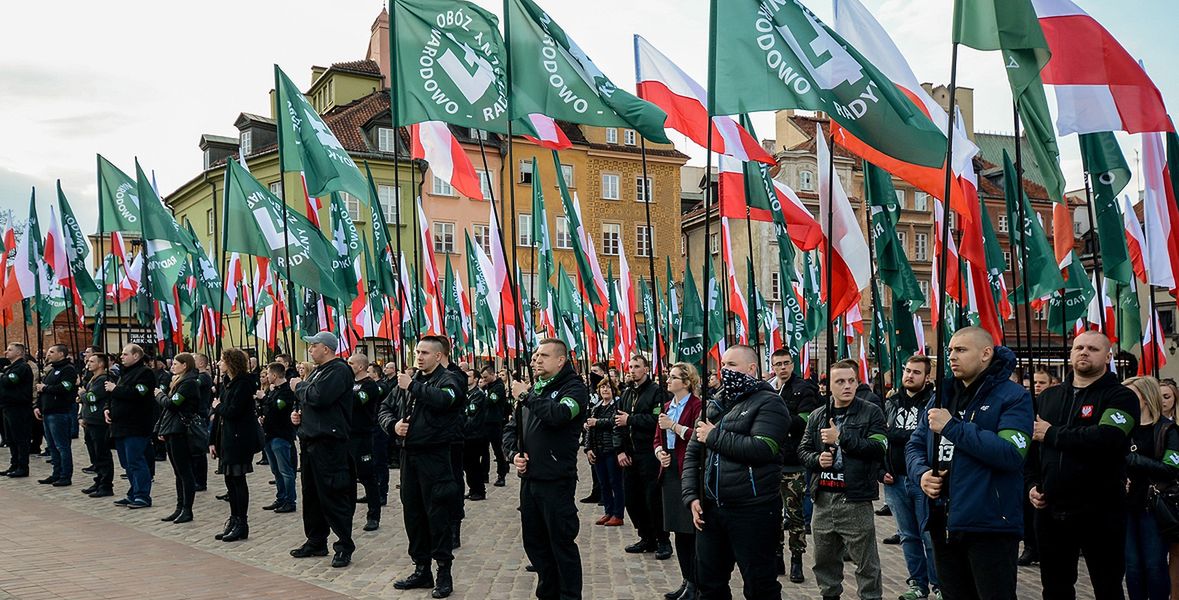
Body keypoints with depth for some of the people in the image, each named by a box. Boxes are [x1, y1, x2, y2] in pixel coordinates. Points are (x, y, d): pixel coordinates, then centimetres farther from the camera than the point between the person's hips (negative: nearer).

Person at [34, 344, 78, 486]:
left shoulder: (68, 369, -10)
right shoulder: (51, 370, 21)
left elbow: (64, 388, -24)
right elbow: (41, 389, 22)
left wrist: (45, 388, -11)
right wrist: (38, 406, 8)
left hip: (60, 413, -10)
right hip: (48, 413, 10)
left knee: (62, 446, -6)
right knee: (52, 446, 14)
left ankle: (66, 477, -2)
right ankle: (56, 474, 21)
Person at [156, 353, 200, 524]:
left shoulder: (189, 383, -12)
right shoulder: (179, 381, 18)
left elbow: (171, 403, -19)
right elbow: (168, 407, 20)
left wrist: (159, 396, 1)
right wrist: (162, 429, 12)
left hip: (180, 432, -10)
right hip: (171, 432, 10)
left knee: (184, 472, -5)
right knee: (179, 472, 11)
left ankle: (187, 510, -1)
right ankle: (180, 508, 16)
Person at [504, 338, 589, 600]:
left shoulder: (574, 388, -6)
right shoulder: (532, 390, 15)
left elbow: (558, 414, -27)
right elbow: (511, 428, 20)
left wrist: (526, 396, -15)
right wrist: (513, 453, 1)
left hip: (556, 481, -7)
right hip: (529, 478, 7)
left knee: (562, 543, 0)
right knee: (534, 542, 15)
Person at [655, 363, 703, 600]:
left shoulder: (697, 406, -9)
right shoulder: (666, 407, 15)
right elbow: (658, 438, 19)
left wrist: (674, 426, -17)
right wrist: (659, 452, 0)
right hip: (670, 470, 8)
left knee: (691, 529, -3)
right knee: (679, 529, 13)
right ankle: (686, 580, 24)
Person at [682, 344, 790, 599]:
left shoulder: (768, 403, -7)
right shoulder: (714, 406, 14)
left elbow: (761, 449, -24)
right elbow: (692, 454, 15)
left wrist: (714, 436, -14)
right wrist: (691, 496, 2)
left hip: (753, 511, -7)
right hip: (709, 509, 7)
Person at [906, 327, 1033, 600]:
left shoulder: (1013, 397, -7)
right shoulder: (941, 396, 13)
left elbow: (1011, 454, -21)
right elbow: (914, 446, 15)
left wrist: (952, 427, -20)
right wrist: (922, 472, -7)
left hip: (990, 526, -6)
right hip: (942, 524, 7)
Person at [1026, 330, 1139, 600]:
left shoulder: (1121, 397, -4)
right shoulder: (1047, 397, 13)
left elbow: (1107, 438, -24)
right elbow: (1029, 445, 18)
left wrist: (1051, 434, -15)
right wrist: (1032, 484, 3)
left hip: (1100, 512, -4)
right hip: (1051, 510, 5)